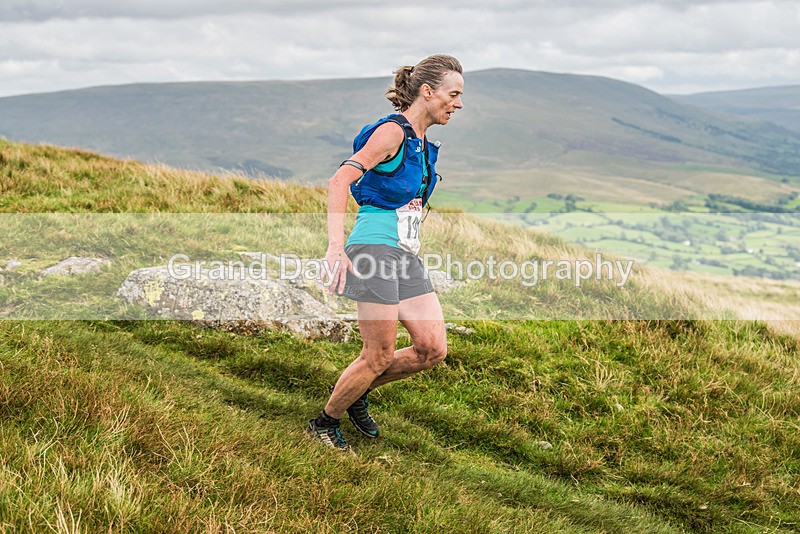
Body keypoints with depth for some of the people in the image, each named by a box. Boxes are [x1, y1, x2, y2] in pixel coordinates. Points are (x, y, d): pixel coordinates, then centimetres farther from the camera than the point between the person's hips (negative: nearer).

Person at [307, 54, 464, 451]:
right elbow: (339, 181, -22)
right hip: (374, 249, -9)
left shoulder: (423, 145, 16)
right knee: (378, 356, -4)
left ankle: (355, 391, 22)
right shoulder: (392, 132, -11)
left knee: (433, 349, 1)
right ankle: (324, 424, 18)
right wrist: (335, 246, -32)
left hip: (405, 255, 9)